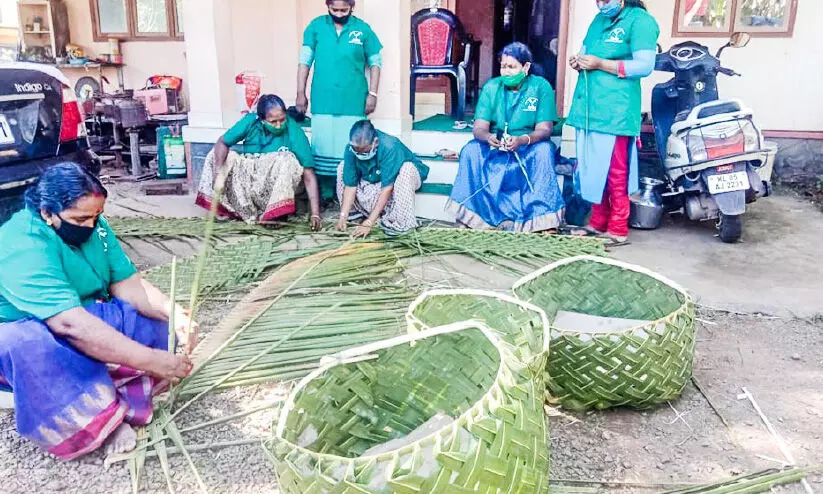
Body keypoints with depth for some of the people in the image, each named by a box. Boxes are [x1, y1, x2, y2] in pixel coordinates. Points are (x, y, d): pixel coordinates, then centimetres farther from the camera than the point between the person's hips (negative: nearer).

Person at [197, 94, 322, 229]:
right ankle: (248, 214, -20)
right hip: (248, 177, 3)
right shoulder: (251, 121, -12)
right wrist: (219, 173, -30)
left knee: (287, 160, -31)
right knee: (216, 155, -16)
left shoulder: (295, 132, -19)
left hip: (275, 186, -3)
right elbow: (222, 143, -11)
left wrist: (315, 214, -30)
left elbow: (309, 175, -23)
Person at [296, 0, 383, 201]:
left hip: (353, 102, -1)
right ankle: (325, 192, 18)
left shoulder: (363, 29, 0)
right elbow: (304, 61, 4)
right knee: (323, 147, 6)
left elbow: (375, 63, 5)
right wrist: (300, 93, 1)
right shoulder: (316, 26, 2)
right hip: (322, 100, 1)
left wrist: (372, 94, -2)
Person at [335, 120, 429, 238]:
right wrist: (343, 216, -30)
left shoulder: (390, 147, -37)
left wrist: (369, 222, -41)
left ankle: (399, 222, -30)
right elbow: (350, 185, -20)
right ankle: (353, 210, 1)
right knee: (343, 167, -12)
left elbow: (387, 188, -39)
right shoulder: (352, 149, -23)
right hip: (373, 180, 5)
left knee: (406, 168, -38)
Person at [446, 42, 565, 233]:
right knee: (471, 150, -27)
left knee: (544, 150, -34)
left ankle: (544, 217, -31)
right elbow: (479, 128, -11)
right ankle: (467, 214, -22)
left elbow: (544, 129, -17)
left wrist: (522, 140, -39)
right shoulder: (491, 87, -2)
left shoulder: (541, 86, -8)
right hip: (494, 144, 2)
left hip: (530, 145, -1)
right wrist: (488, 137, -36)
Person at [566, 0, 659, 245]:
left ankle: (618, 231, 4)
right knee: (592, 169, 11)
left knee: (615, 174, -5)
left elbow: (645, 66, -14)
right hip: (588, 108, 8)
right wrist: (579, 61, 3)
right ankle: (598, 223, 23)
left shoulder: (640, 20, -5)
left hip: (615, 112, -8)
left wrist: (600, 64, -18)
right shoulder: (599, 20, 18)